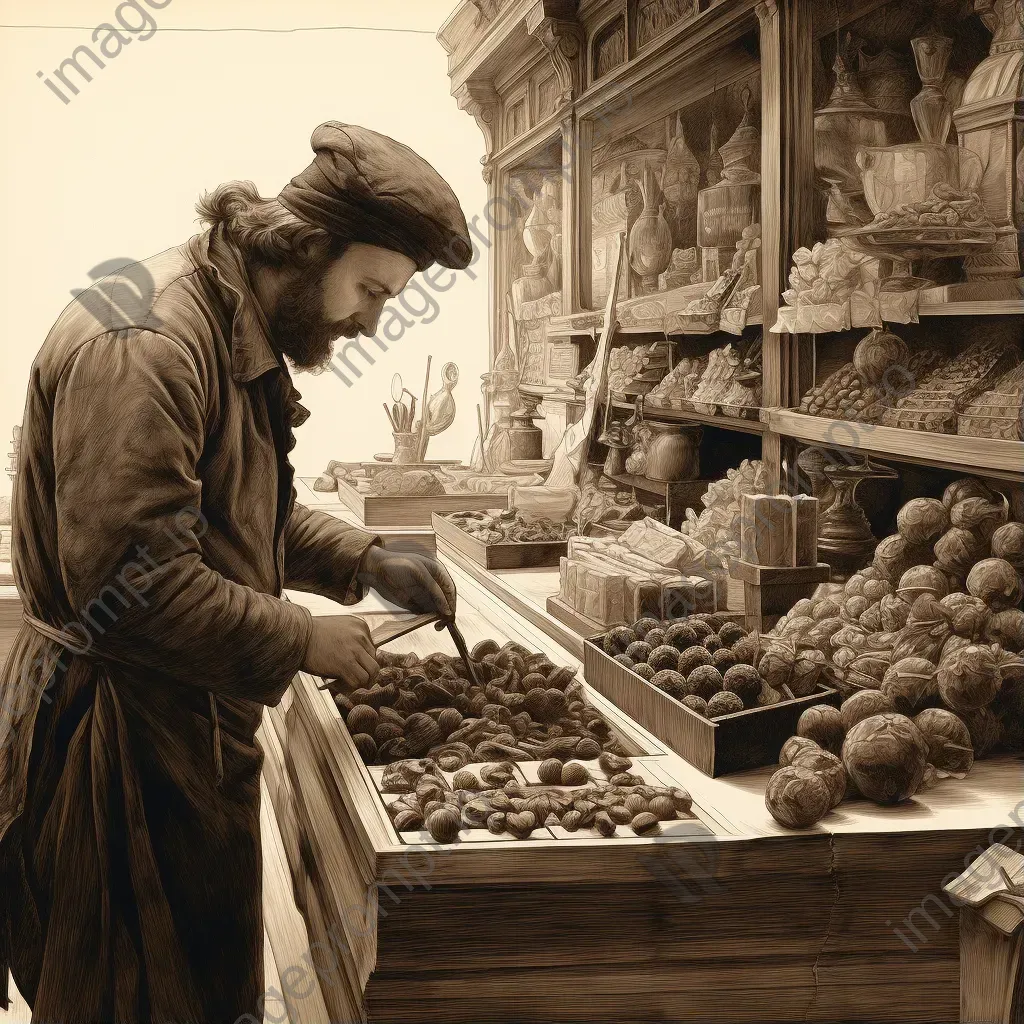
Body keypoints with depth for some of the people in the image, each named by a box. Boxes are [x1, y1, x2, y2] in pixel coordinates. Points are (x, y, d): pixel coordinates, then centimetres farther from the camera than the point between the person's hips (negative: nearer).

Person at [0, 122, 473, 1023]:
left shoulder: (241, 334, 10)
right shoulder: (141, 344, -24)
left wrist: (368, 564, 6)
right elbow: (128, 582, -30)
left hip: (196, 722, 10)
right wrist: (301, 642, -20)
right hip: (122, 736, -10)